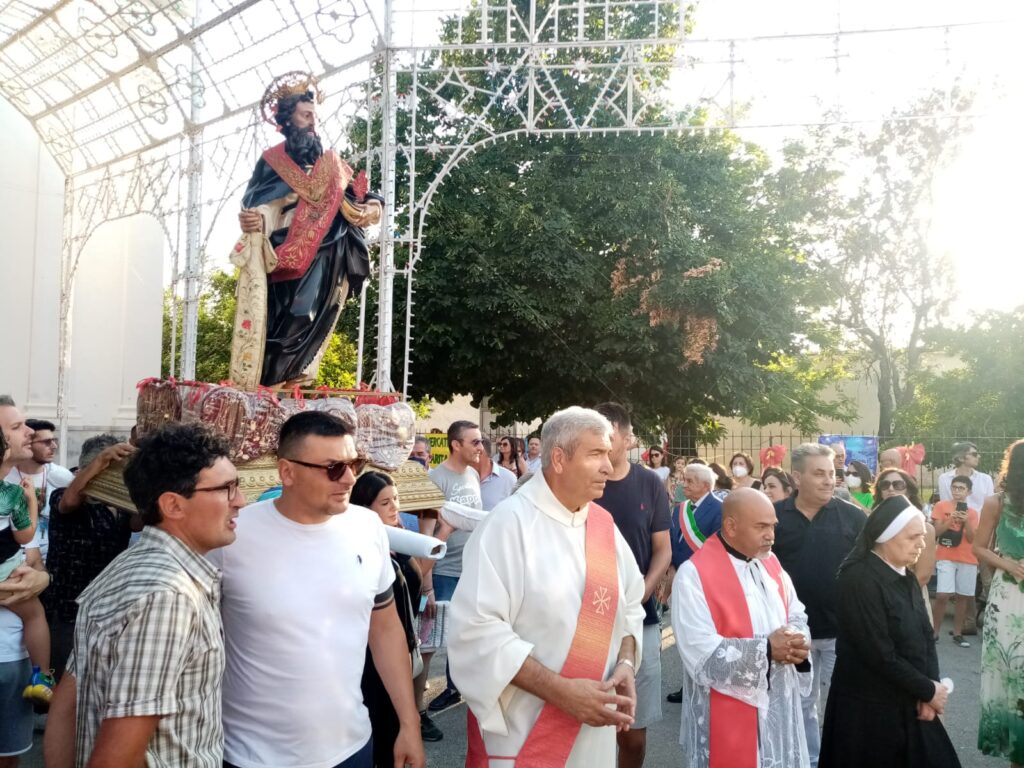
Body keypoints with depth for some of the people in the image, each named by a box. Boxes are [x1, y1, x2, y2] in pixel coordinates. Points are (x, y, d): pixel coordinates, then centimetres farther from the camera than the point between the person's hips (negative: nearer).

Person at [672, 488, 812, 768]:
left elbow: (797, 615, 12)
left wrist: (798, 642, -10)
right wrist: (766, 649, -21)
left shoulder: (771, 564, 6)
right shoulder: (694, 575, -18)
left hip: (780, 707, 7)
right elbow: (702, 655, -23)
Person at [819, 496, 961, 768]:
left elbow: (925, 636, 6)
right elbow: (880, 654, -22)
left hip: (909, 704, 8)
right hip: (870, 708, -7)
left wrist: (929, 691, -7)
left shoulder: (905, 576, 7)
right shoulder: (859, 579, -20)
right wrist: (928, 690, -11)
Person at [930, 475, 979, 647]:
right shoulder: (941, 506, 1)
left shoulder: (973, 512, 9)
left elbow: (972, 539, 1)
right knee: (942, 596, -12)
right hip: (946, 558, -3)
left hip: (968, 560, 3)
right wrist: (950, 520, -16)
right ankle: (934, 632, -2)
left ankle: (957, 633, 15)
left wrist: (966, 522, -14)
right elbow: (935, 533, -3)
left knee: (962, 597, 6)